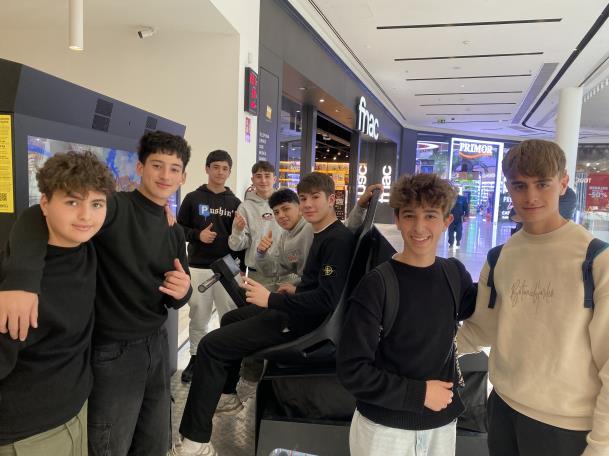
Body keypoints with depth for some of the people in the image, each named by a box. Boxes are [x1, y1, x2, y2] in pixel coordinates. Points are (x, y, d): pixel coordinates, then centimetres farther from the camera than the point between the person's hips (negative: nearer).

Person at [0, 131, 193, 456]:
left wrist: (182, 292, -15)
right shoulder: (116, 208, -17)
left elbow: (176, 299, 9)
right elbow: (39, 216, -31)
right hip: (113, 353, -7)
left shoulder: (175, 232, 6)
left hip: (157, 346, 7)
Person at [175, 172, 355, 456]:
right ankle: (227, 397, 38)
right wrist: (289, 294, 7)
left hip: (302, 322, -11)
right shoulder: (322, 234, 11)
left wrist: (271, 300, -25)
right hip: (297, 312, 11)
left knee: (211, 346, -14)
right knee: (230, 319, 27)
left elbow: (327, 299, -28)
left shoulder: (337, 239, -20)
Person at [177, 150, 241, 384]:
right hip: (199, 268, -1)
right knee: (198, 318, 9)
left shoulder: (235, 202, 8)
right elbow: (179, 229, 5)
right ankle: (195, 358, 24)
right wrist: (197, 235, -12)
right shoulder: (193, 198, 4)